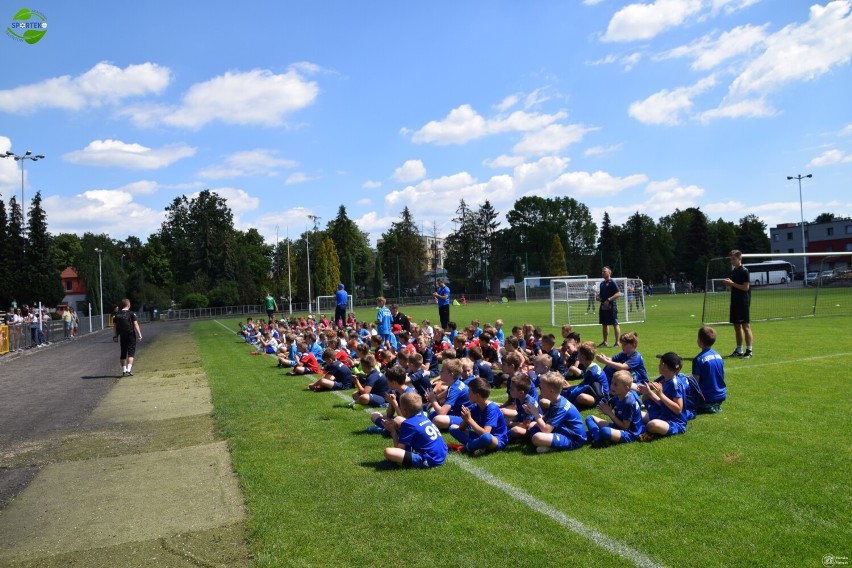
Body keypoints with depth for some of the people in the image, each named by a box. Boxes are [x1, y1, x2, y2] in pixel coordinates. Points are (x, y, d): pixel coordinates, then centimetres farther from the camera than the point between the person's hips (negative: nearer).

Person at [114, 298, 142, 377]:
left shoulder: (117, 315, 5)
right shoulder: (131, 314, -7)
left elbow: (114, 327, 8)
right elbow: (136, 325, -11)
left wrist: (117, 335, 18)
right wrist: (139, 334, -9)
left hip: (122, 336, 4)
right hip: (131, 335, -4)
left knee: (123, 353, 13)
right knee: (131, 353, -2)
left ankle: (124, 371, 16)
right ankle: (128, 370, -13)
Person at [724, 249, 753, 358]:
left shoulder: (744, 271, -10)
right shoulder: (733, 271, 15)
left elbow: (745, 287, -16)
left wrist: (732, 283, -15)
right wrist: (728, 284, 0)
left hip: (743, 302, -8)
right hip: (735, 301, 8)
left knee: (745, 326, -7)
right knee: (737, 326, 11)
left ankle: (749, 351, -4)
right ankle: (739, 350, 18)